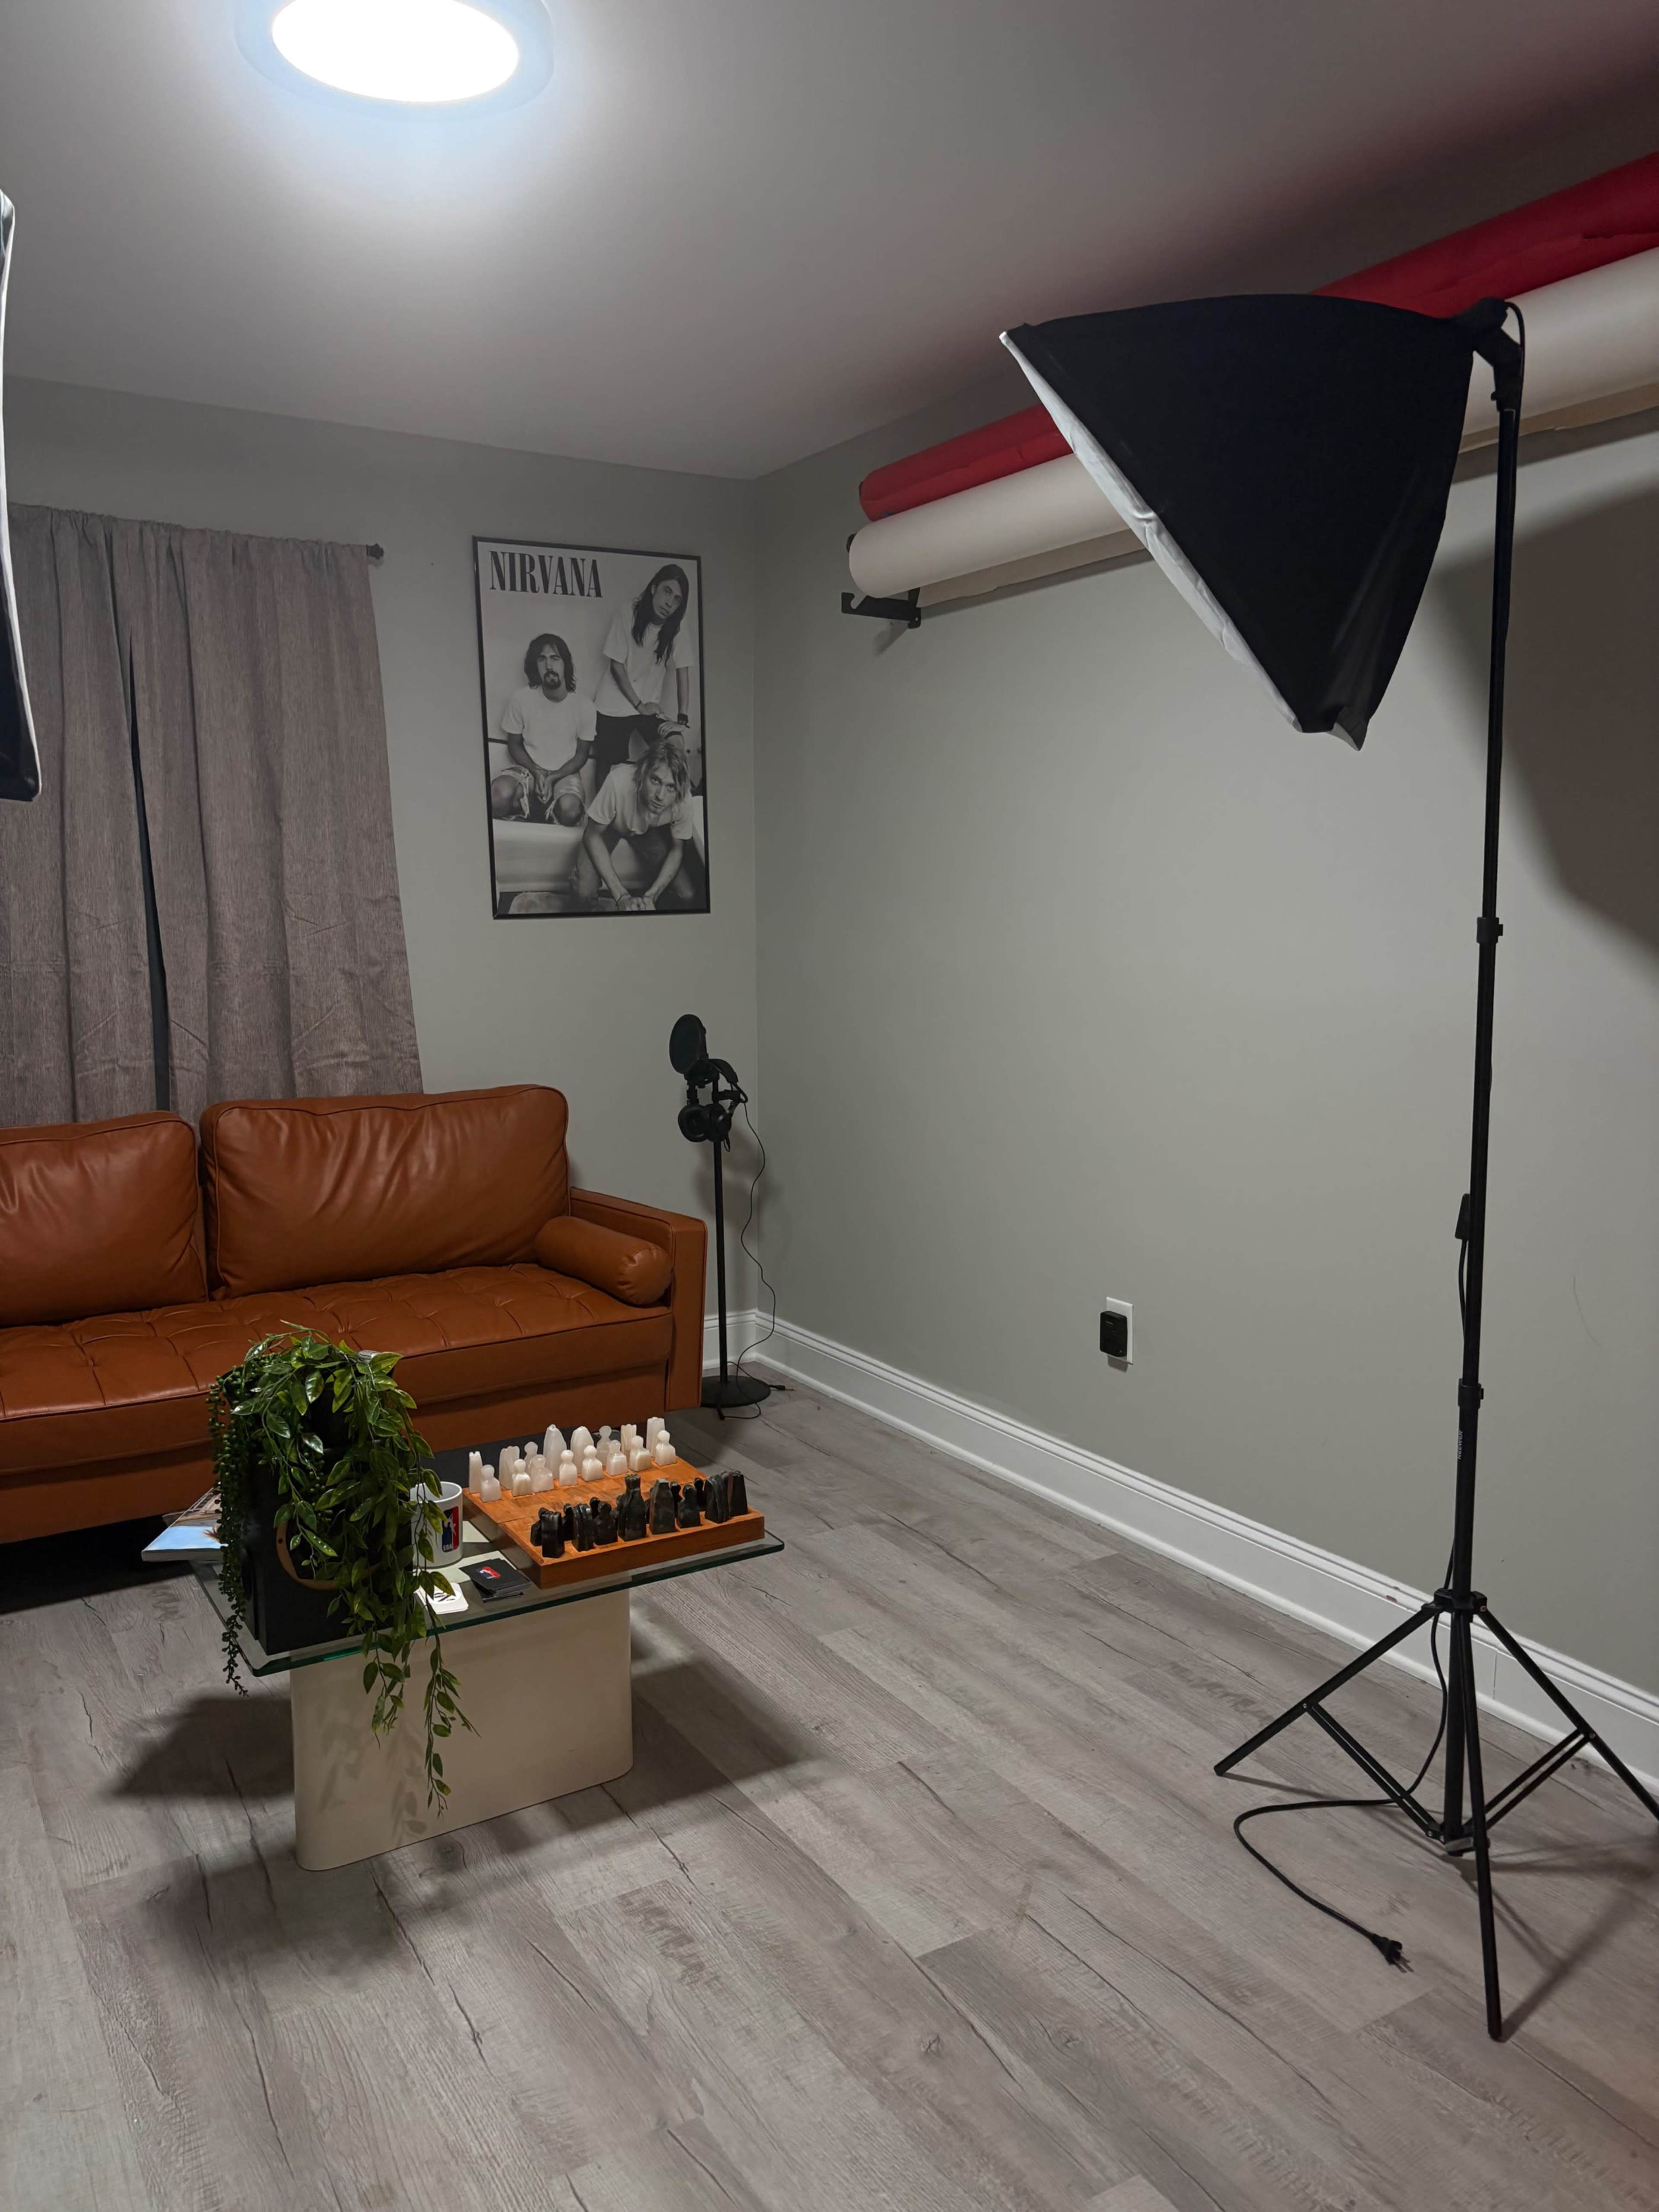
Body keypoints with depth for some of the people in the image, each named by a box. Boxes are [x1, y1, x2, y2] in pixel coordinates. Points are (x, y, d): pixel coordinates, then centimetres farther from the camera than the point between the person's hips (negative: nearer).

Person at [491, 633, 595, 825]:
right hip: (529, 769, 0)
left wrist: (553, 778, -15)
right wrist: (537, 772, -15)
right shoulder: (522, 698, -10)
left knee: (570, 811, -35)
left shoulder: (585, 707, -10)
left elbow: (581, 755, 0)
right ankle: (546, 811, -3)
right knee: (499, 797, -33)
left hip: (565, 773, 0)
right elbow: (514, 745, 2)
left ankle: (533, 809, 0)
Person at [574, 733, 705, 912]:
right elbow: (593, 836, -27)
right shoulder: (619, 782, -42)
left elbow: (676, 850, -15)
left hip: (650, 830, 2)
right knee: (585, 892, -22)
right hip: (611, 826, -2)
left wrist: (650, 897, -27)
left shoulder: (684, 801, -34)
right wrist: (622, 897, -31)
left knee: (687, 896, -13)